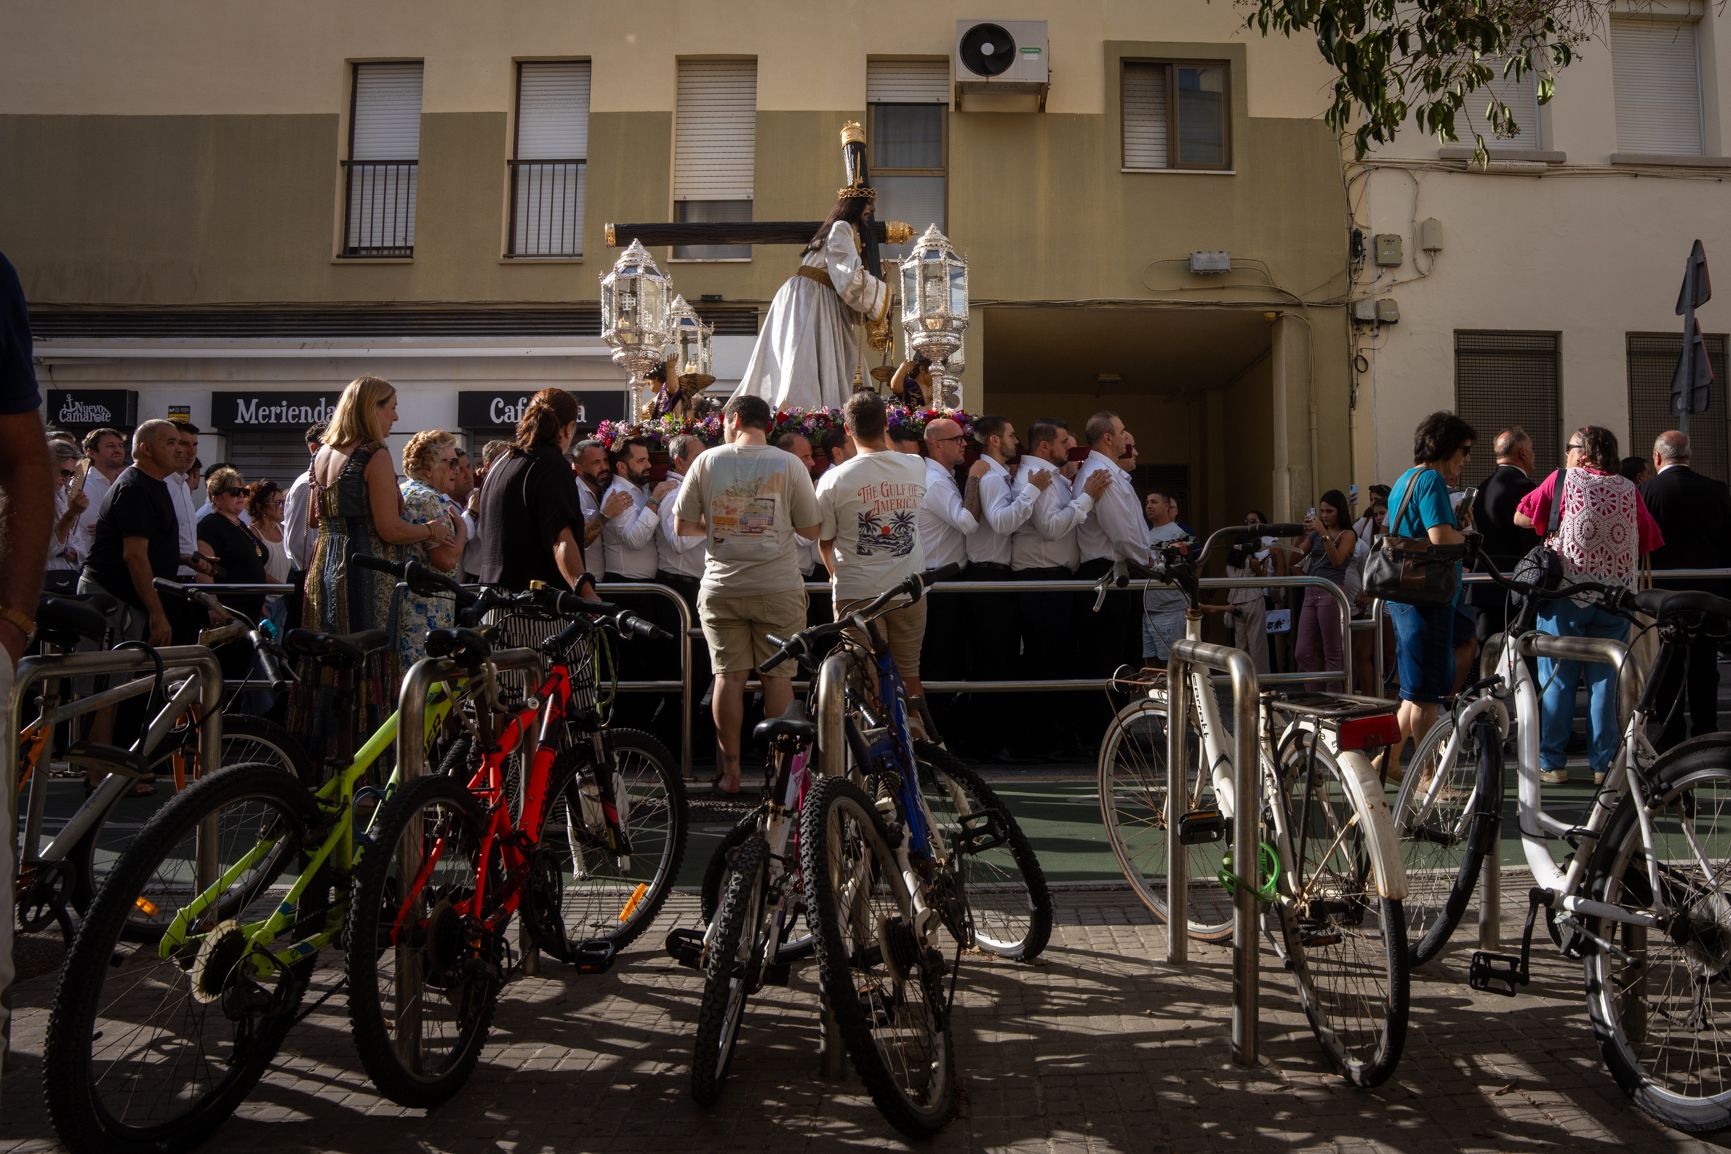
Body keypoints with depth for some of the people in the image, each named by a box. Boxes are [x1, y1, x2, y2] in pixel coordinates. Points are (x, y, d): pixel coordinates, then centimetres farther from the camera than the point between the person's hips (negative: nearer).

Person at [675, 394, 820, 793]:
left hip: (721, 587, 1)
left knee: (728, 675, 7)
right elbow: (810, 529, 1)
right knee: (778, 676, 6)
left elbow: (683, 525, 5)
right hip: (778, 587, -1)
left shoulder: (707, 461, 0)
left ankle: (730, 770, 12)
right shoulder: (788, 464, -2)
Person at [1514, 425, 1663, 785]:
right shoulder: (1629, 490, 6)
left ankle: (1551, 762, 5)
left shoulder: (1563, 480, -2)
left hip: (1567, 593, -3)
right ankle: (1604, 763, 10)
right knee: (1605, 680, 8)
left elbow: (1520, 518, 2)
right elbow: (1648, 543, 11)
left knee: (1558, 680, 3)